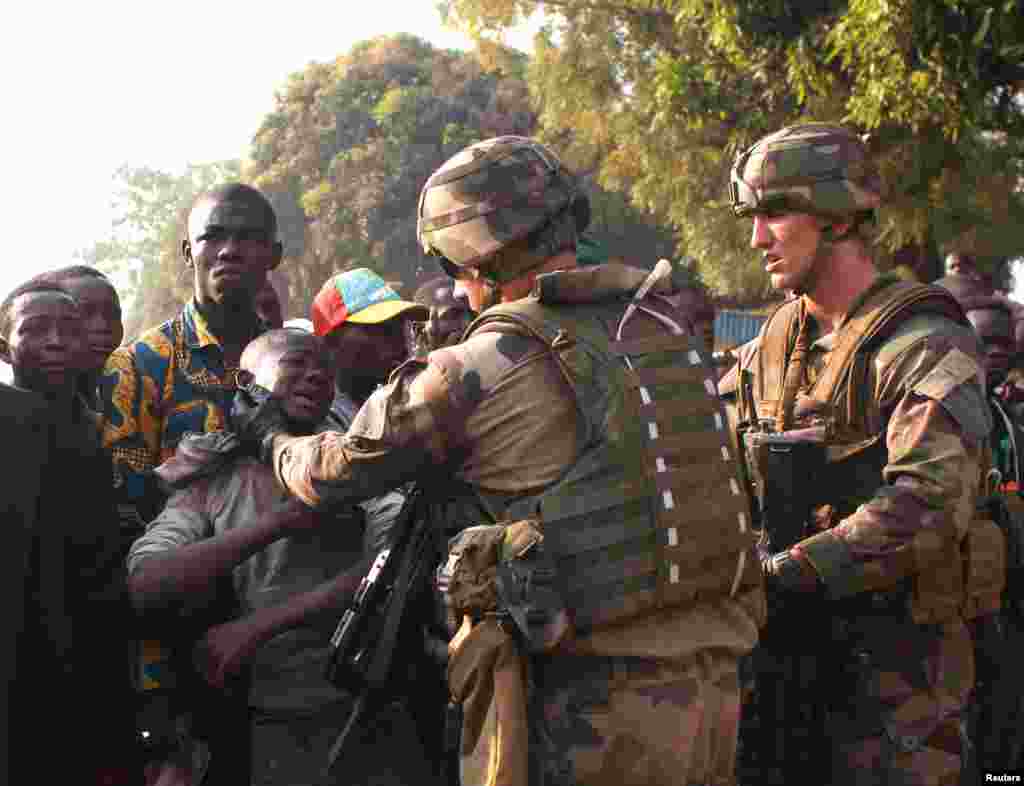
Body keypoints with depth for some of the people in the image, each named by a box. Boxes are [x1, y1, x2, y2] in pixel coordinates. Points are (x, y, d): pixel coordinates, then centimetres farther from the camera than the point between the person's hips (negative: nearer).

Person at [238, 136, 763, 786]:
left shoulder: (480, 372, -11)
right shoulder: (669, 326, 7)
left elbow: (333, 475, 3)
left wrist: (271, 438, 25)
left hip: (596, 712, -6)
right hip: (713, 685, 6)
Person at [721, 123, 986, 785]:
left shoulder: (925, 346, -13)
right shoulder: (770, 352, 10)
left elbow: (928, 504, -27)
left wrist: (783, 573, -25)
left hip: (894, 659, -7)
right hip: (784, 650, 7)